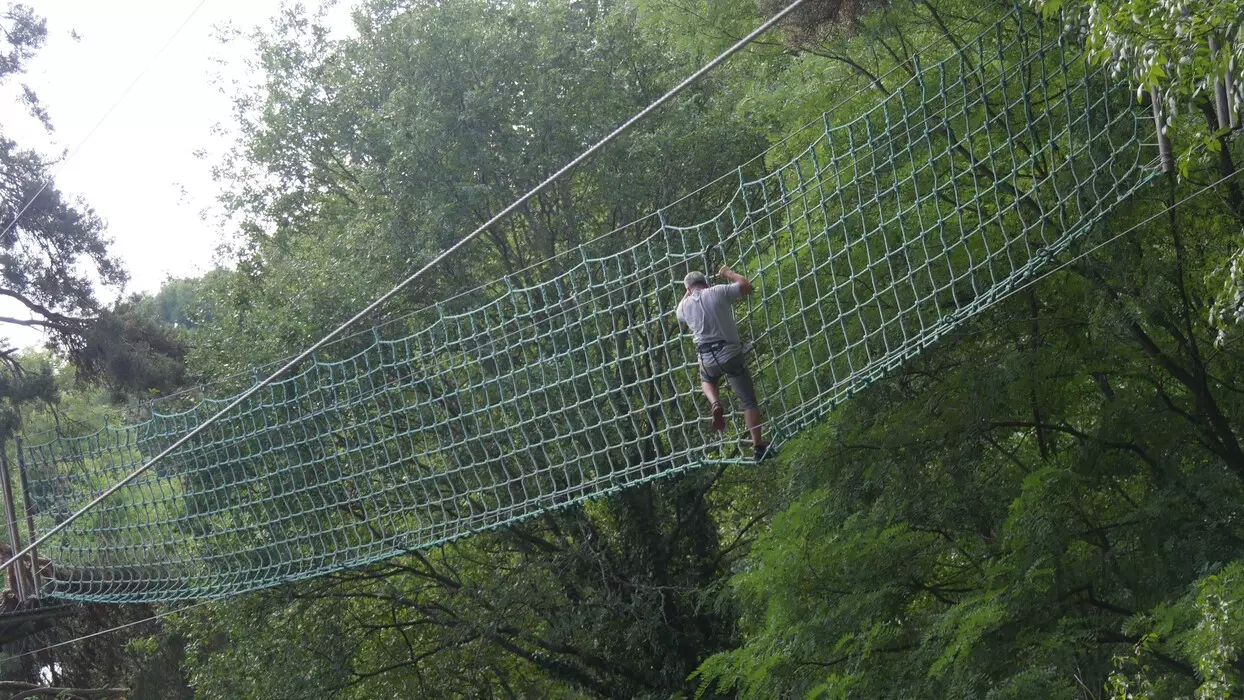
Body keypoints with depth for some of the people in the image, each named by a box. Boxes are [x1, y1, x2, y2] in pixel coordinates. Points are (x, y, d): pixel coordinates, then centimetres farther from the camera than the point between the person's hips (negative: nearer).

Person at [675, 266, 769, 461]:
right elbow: (746, 286, 3)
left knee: (707, 380, 37)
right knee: (748, 400, 5)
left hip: (707, 359, 3)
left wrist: (688, 293, 40)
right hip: (731, 354, -3)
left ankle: (715, 404, 5)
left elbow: (678, 313, 31)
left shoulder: (685, 305, 6)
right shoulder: (718, 292, -5)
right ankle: (758, 445, -1)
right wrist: (728, 273, 17)